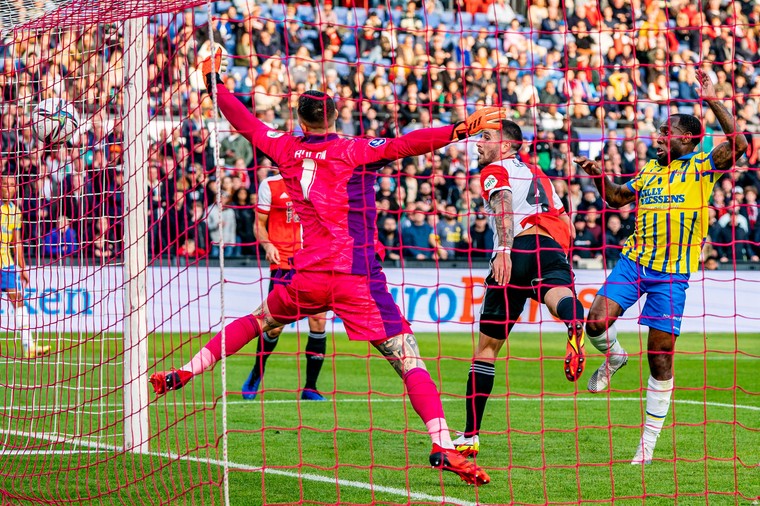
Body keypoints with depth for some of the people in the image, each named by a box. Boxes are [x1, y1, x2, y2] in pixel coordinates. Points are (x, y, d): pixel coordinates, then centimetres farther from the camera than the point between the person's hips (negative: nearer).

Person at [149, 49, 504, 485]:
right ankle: (442, 446, -25)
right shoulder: (354, 151, -5)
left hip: (308, 276, 4)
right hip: (357, 277, -4)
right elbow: (404, 145, -21)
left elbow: (246, 123, 21)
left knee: (258, 321, 31)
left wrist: (213, 80, 33)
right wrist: (460, 130, -29)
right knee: (409, 361, -9)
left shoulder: (288, 150, 8)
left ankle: (182, 375, 31)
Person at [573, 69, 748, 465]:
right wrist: (596, 175, 10)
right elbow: (617, 197, 28)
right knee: (596, 322, -15)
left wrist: (712, 100, -20)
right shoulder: (649, 170, 13)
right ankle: (613, 357, 22)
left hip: (671, 273, -4)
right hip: (633, 261, 4)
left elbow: (738, 143, -19)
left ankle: (649, 442, 7)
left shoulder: (700, 168, -2)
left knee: (661, 355, -2)